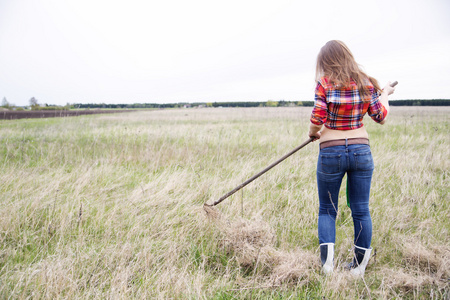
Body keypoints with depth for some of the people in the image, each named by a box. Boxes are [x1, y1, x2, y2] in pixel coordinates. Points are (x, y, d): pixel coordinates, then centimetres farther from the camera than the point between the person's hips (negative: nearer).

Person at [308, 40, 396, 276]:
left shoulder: (325, 84, -9)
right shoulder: (366, 84, 0)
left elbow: (317, 120, -14)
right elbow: (381, 117, 7)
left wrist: (313, 133, 8)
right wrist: (385, 94, 25)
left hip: (331, 152, -2)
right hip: (361, 150, 3)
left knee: (327, 210, 13)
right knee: (361, 210, 12)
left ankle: (327, 258, -3)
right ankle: (359, 265, 19)